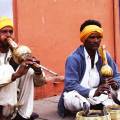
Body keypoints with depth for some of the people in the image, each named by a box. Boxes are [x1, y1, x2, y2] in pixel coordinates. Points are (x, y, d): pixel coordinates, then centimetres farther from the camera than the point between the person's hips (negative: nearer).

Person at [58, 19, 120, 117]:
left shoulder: (105, 56, 0)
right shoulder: (73, 58, -17)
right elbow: (70, 85, -23)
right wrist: (93, 92, -37)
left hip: (97, 94, 5)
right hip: (77, 94, -5)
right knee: (73, 101, -38)